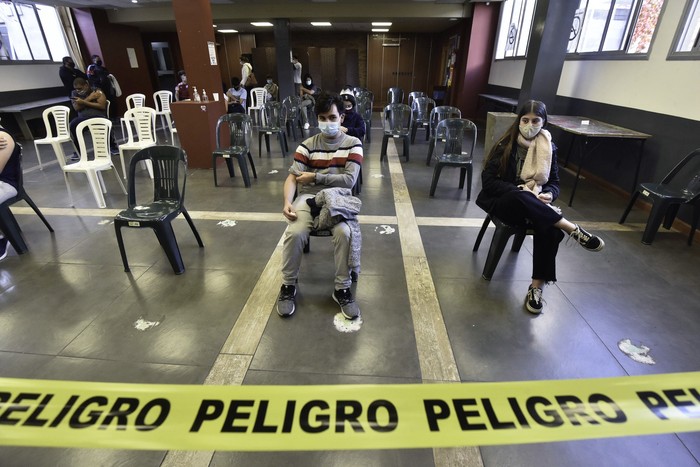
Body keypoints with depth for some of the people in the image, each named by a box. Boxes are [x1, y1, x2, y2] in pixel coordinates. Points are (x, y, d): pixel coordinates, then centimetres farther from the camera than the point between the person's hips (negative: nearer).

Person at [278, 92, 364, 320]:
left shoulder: (353, 144, 3)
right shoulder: (307, 145, 6)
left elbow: (349, 180, -8)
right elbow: (292, 177, -1)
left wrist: (315, 177, -9)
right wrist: (287, 202, -21)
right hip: (309, 197, 1)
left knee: (344, 233, -32)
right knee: (295, 233, -27)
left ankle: (342, 289, -11)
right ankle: (288, 285, -2)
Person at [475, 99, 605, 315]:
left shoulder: (549, 148, 7)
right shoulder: (506, 145, -5)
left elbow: (554, 182, 11)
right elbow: (488, 181, -10)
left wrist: (548, 194, -14)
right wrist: (519, 190, -23)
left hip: (534, 206, 3)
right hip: (504, 202, -3)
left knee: (550, 229, -30)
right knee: (520, 197, -40)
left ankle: (536, 287, -22)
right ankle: (573, 230, -30)